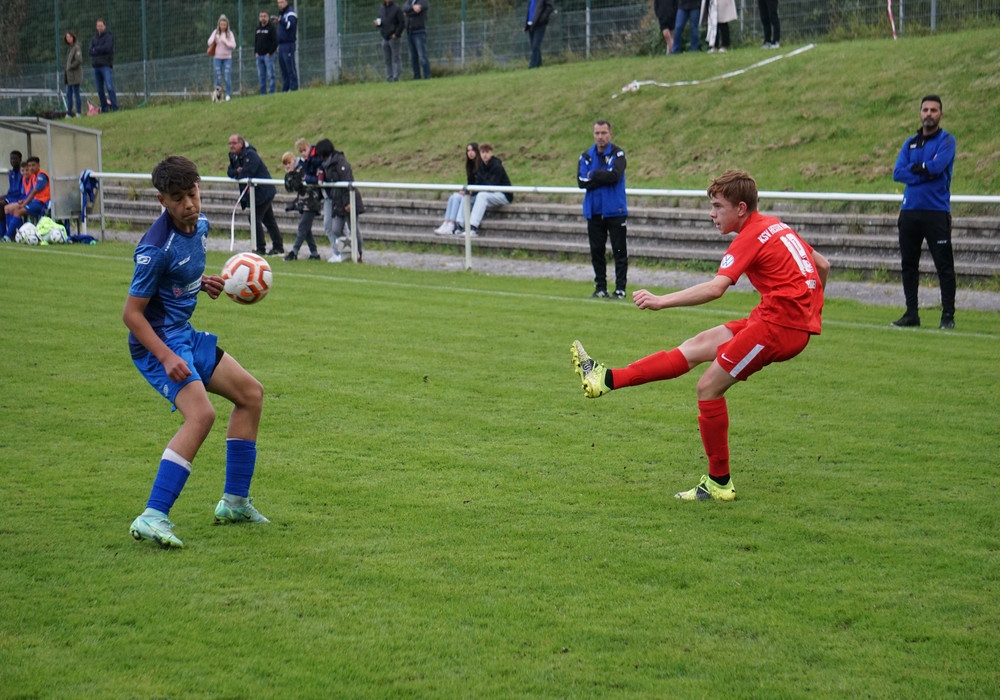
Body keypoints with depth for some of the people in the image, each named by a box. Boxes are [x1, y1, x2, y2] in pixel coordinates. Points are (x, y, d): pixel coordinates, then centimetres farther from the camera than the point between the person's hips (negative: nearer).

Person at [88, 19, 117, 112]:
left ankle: (114, 107, -17)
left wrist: (96, 49, -3)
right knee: (99, 89, 5)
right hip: (96, 66, 6)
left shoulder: (109, 37, 1)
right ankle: (104, 108, 9)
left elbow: (107, 48, -14)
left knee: (110, 87, -15)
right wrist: (100, 51, -9)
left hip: (106, 66, -6)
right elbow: (90, 51, 5)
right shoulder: (94, 38, 17)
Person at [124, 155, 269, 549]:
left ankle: (234, 503, 23)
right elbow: (132, 314, -21)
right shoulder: (156, 248, -24)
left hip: (184, 335, 10)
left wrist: (202, 282, 5)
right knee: (201, 414, -28)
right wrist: (167, 357, -29)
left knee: (251, 393, 16)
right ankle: (151, 518, -30)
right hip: (157, 341, -10)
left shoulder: (199, 224, 3)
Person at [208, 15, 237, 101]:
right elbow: (209, 43, -1)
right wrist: (214, 39, -21)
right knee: (218, 77, -1)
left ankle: (228, 95, 4)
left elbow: (233, 45, -4)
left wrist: (225, 42, -20)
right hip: (217, 58, 1)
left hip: (227, 58, -1)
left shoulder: (230, 33, 2)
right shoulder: (216, 32, 5)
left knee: (227, 77, -5)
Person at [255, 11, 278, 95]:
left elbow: (275, 41, -9)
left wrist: (270, 52, -13)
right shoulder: (258, 28, 16)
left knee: (270, 75, -7)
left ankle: (272, 92, -7)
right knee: (261, 75, 6)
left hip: (268, 55, -6)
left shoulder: (272, 27, -3)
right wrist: (255, 52, 8)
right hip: (259, 56, 6)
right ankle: (262, 93, 9)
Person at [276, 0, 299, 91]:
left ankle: (294, 88, -11)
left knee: (290, 68, -11)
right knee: (283, 69, 7)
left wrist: (280, 21, -40)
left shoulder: (291, 13, -5)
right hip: (281, 45, 9)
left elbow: (290, 25, -24)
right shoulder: (281, 14, 22)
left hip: (288, 44, -9)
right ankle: (284, 89, 8)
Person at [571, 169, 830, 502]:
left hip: (780, 324, -10)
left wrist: (661, 301, -30)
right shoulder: (776, 227, 16)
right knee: (697, 346, 9)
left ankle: (719, 483, 4)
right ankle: (608, 379, 7)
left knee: (709, 387, -4)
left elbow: (715, 288, -26)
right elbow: (823, 265, 22)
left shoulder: (751, 238, -12)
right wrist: (809, 309, 29)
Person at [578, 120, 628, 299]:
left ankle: (620, 288, 1)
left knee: (619, 251, -3)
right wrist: (603, 178, -11)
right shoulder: (586, 156, 8)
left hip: (615, 210, -4)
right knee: (596, 251, 7)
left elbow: (615, 175, -19)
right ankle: (600, 287, 15)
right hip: (594, 210, 4)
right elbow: (581, 181, -3)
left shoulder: (617, 154, -3)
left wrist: (593, 176, -9)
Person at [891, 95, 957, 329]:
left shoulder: (946, 140, 0)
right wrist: (925, 173, -10)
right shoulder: (910, 143, 15)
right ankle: (911, 313, 14)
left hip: (936, 211, -6)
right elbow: (898, 173, 2)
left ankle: (948, 315, -4)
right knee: (908, 264, 8)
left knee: (944, 265, -6)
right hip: (910, 211, 6)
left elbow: (937, 165, -17)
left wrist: (914, 167, -1)